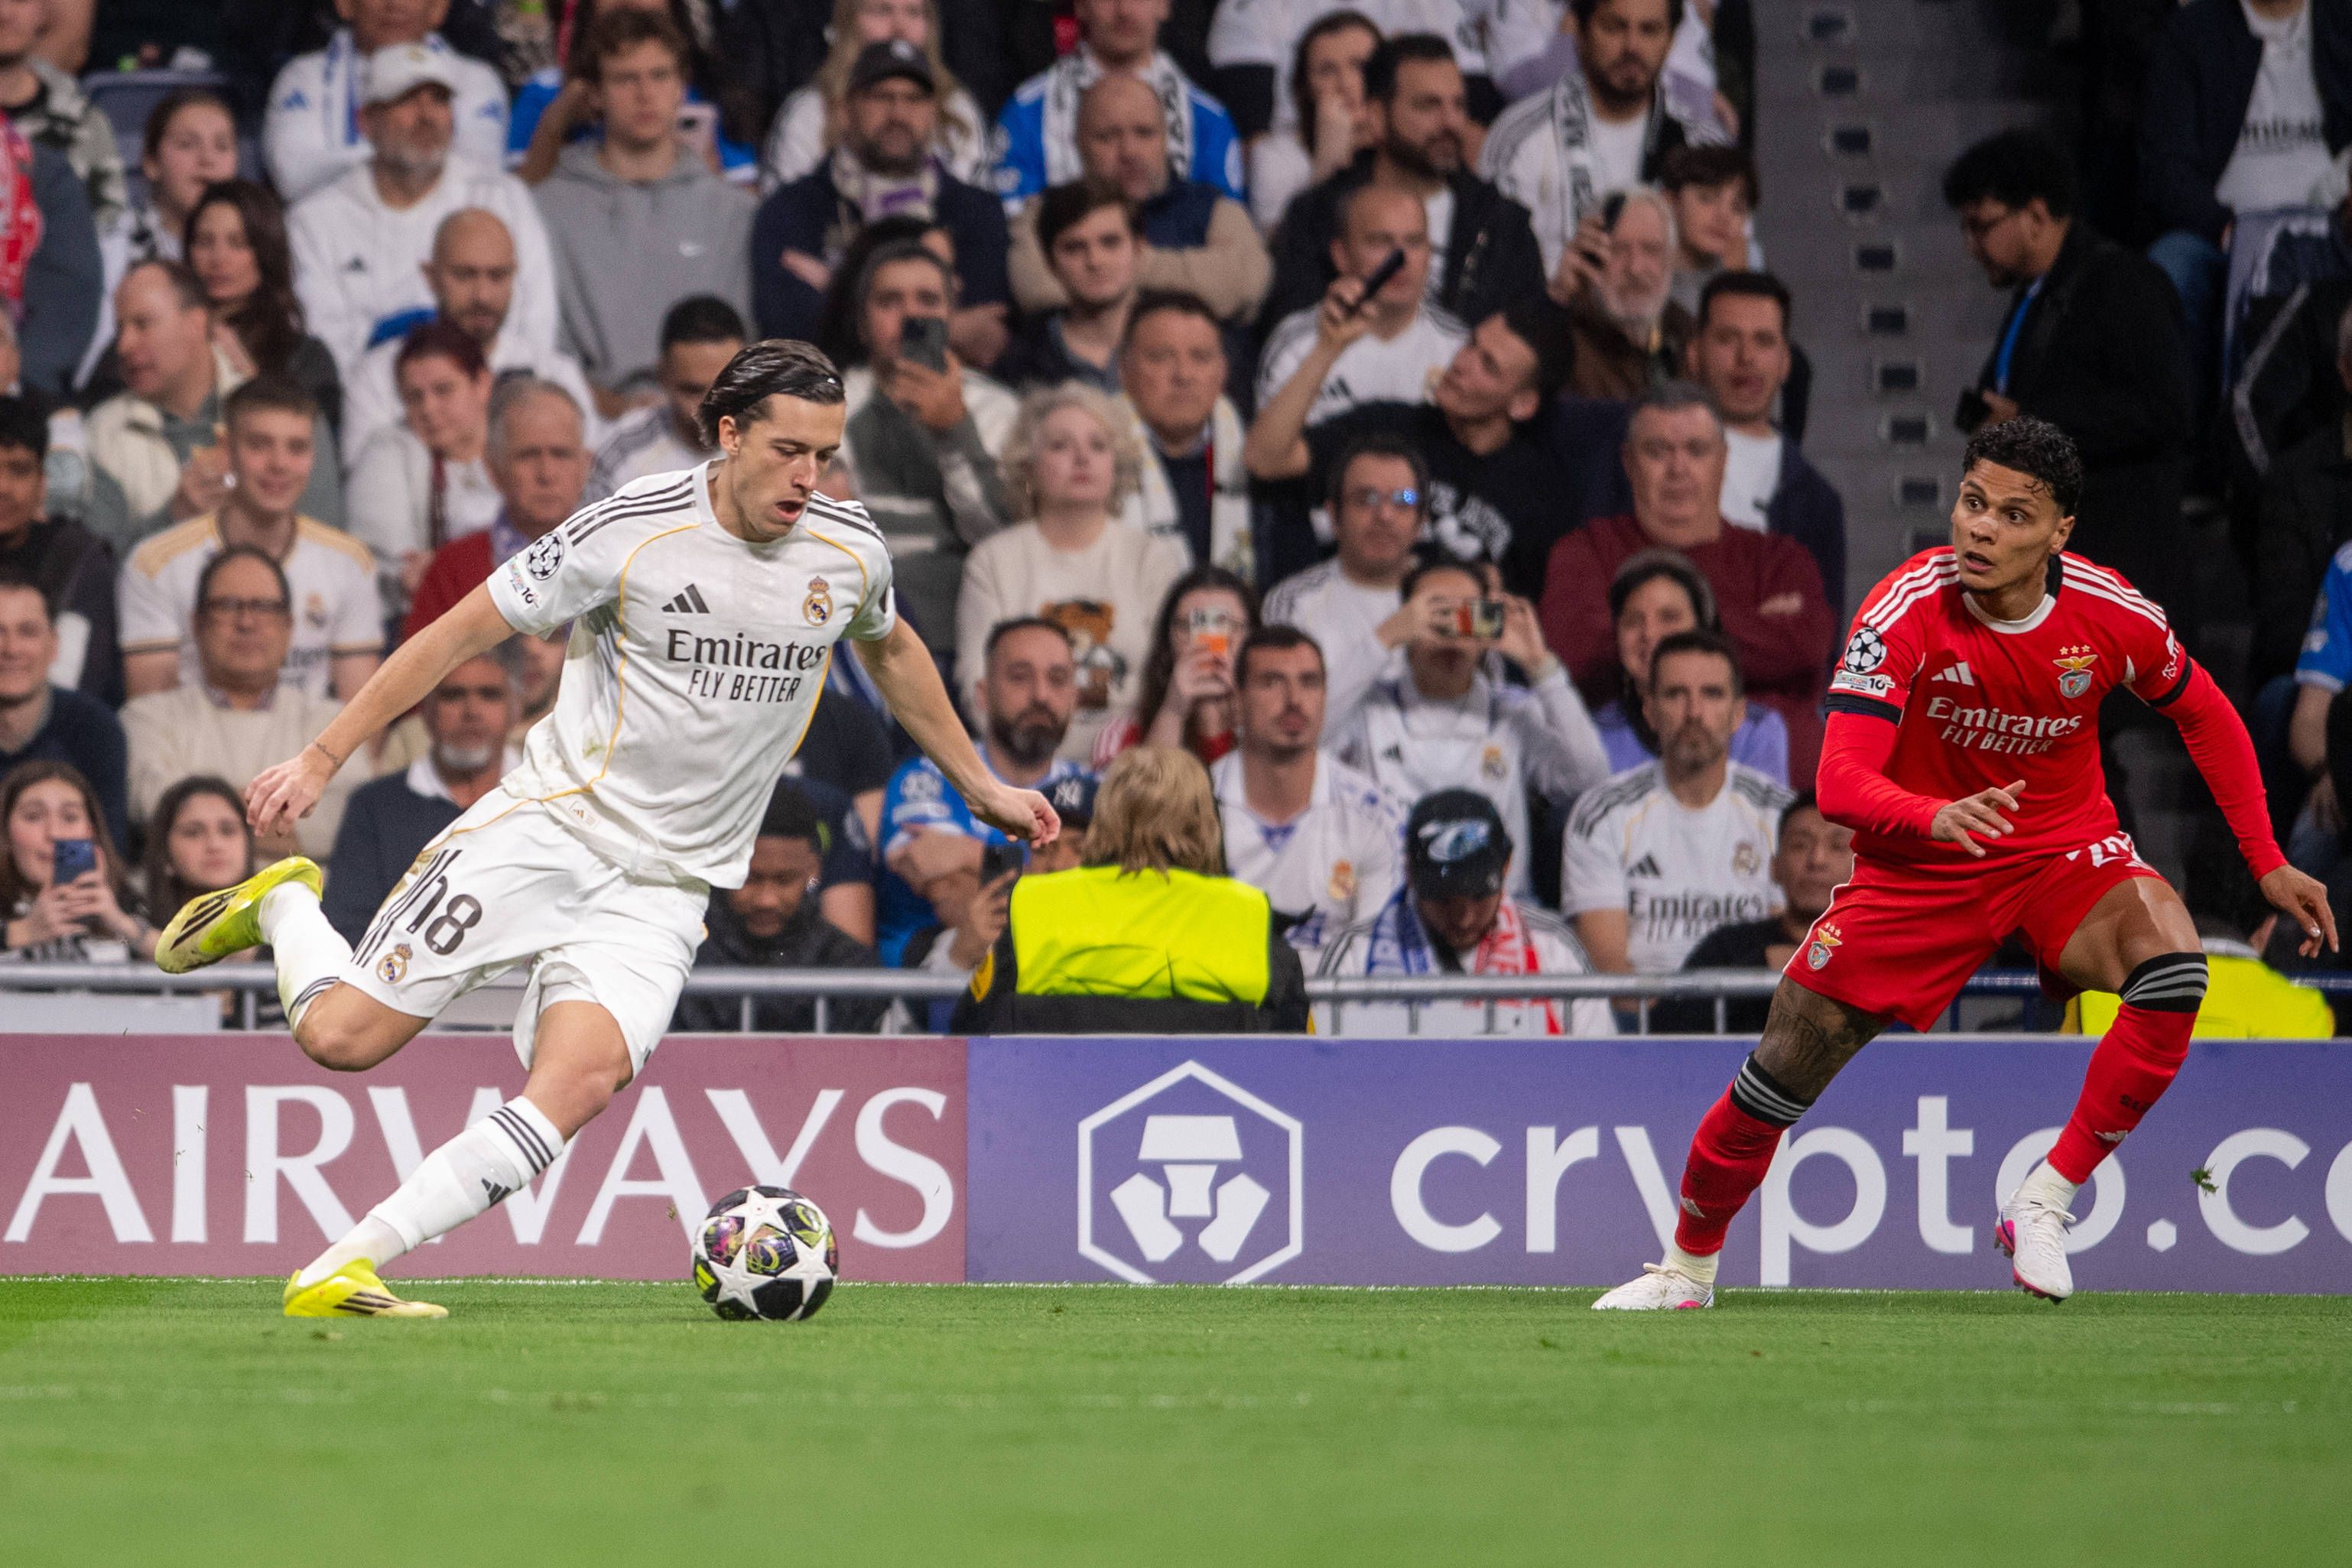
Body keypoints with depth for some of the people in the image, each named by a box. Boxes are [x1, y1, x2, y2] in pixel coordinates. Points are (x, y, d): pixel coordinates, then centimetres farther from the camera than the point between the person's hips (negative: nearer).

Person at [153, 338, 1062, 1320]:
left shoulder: (849, 551, 1)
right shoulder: (630, 531, -13)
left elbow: (890, 649, 26)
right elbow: (464, 632, -5)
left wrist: (981, 786, 31)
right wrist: (322, 758, -6)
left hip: (665, 888, 3)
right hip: (550, 826, -3)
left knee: (578, 1086, -24)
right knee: (342, 1038, -11)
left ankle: (344, 1271, -23)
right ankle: (279, 908, 24)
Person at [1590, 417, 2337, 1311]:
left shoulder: (2112, 616, -16)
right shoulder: (1904, 614, -23)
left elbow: (2206, 718, 5)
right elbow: (1841, 782, -30)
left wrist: (2266, 862, 2)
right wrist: (1935, 816, -51)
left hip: (2064, 849, 1)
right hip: (1918, 863, -1)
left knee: (2171, 968, -30)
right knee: (1782, 1074, -6)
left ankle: (2043, 1204, -18)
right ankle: (1688, 1265, 21)